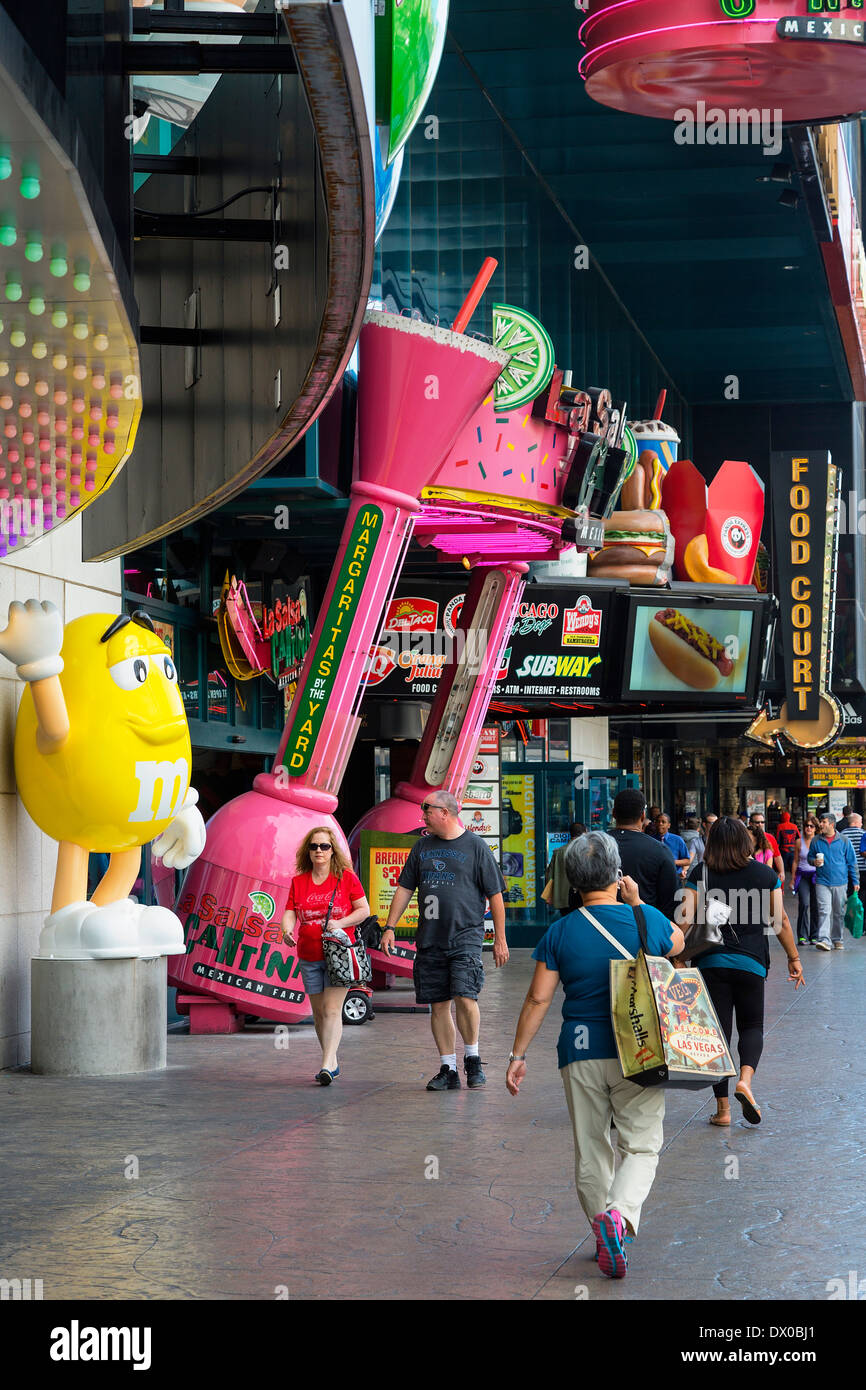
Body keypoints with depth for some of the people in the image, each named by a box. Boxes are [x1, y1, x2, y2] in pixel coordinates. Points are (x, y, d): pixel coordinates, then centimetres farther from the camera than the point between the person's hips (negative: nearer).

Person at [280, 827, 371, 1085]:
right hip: (309, 957, 4)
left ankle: (327, 1065, -21)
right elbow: (289, 913, 1)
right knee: (318, 1012, 9)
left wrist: (339, 923, -15)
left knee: (332, 1010, -14)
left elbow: (364, 910, 1)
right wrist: (287, 930, -21)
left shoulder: (346, 877, 0)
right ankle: (332, 1063, 21)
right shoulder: (298, 881, 8)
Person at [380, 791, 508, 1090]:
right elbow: (405, 888, 18)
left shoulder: (475, 846, 0)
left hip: (465, 936, -5)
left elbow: (495, 894, 2)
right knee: (438, 1005, 3)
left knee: (464, 997, -18)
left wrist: (500, 939, 1)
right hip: (429, 939, 5)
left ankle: (472, 1060, 1)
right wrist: (389, 927, 9)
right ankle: (448, 1070, 10)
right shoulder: (422, 847, 13)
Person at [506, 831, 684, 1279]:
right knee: (641, 1146, 3)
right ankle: (620, 1214, -22)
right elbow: (677, 943, 22)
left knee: (590, 1151, 13)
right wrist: (637, 903, 26)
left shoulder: (559, 933, -3)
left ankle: (606, 1238, 22)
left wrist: (517, 1054, 4)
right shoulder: (647, 920, -2)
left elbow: (538, 999, -3)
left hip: (581, 1054, 1)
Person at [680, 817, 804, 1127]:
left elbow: (686, 918, -8)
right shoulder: (766, 874, 1)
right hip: (751, 962, 0)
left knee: (717, 1031, 6)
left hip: (711, 962, 0)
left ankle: (722, 1109, 6)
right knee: (752, 1026, 16)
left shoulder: (700, 874, -1)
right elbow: (780, 921, 3)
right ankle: (745, 1080, -11)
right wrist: (793, 958, 14)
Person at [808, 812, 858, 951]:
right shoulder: (816, 841, 4)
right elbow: (810, 857, 17)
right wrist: (814, 861, -8)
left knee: (839, 913, 9)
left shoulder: (843, 841, 2)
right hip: (822, 882, -1)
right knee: (824, 911, -13)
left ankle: (837, 939, 22)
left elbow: (851, 862, 6)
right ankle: (824, 940, -20)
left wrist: (855, 881, 4)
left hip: (840, 882, 1)